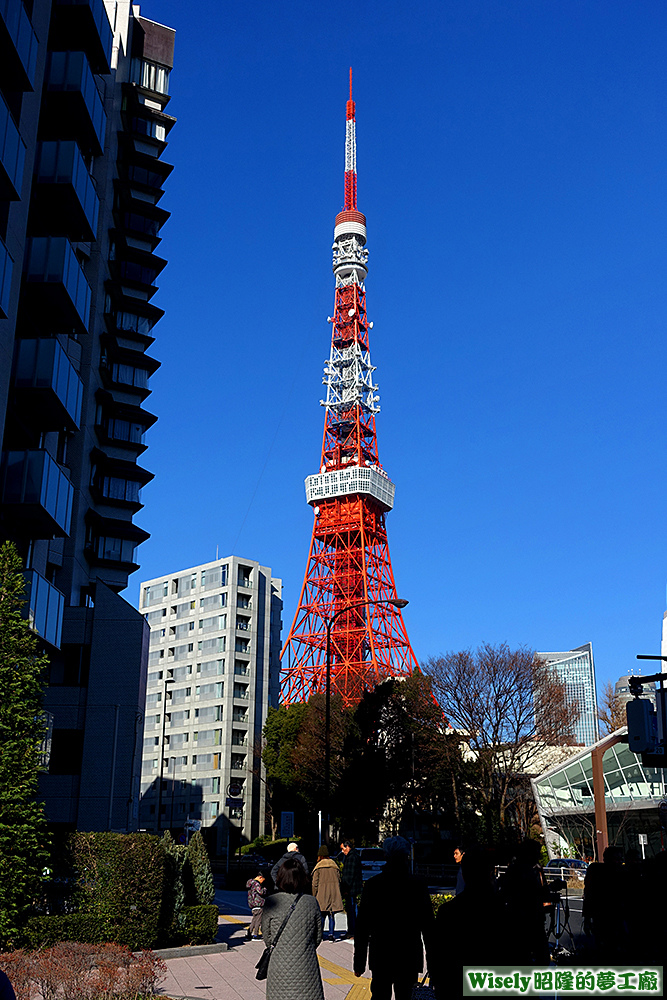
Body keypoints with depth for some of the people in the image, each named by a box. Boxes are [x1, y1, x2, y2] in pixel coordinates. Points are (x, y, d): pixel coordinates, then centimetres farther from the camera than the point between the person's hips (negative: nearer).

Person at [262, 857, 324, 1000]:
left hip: (279, 968, 0)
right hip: (306, 969, 0)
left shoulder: (271, 903, -9)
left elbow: (267, 937, 3)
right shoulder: (312, 902, -6)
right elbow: (318, 936, 5)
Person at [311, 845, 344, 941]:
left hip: (322, 894, -2)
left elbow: (315, 883, -3)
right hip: (334, 894, 2)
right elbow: (339, 880, 12)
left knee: (322, 915, 8)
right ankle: (332, 932, -8)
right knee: (332, 915, 5)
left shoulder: (318, 867, -3)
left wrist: (314, 896, 5)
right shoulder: (334, 865, 9)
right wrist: (338, 895, 19)